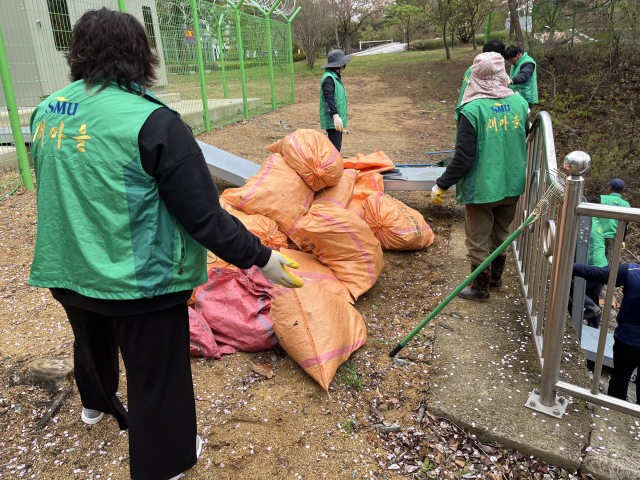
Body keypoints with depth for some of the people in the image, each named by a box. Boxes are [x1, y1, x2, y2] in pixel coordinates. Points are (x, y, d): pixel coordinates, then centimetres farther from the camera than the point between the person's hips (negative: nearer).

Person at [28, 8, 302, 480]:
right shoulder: (153, 122, -23)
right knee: (156, 379, 13)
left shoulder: (46, 111, -1)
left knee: (92, 340, 34)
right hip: (138, 282, -7)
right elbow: (203, 215, -23)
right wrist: (260, 257, -13)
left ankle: (96, 403, 65)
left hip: (66, 271, 8)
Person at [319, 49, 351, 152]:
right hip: (331, 120, -11)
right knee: (335, 147, -12)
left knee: (338, 146, 15)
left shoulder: (336, 77, 18)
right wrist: (335, 116, -31)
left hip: (338, 120, 11)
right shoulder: (329, 78, -15)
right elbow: (329, 99, -24)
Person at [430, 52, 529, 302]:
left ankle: (480, 288, 24)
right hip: (513, 184, 6)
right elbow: (525, 142, 13)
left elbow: (463, 158, -20)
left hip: (481, 187, -6)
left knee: (478, 239, 10)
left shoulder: (472, 110, -20)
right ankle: (496, 277, 41)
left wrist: (441, 185, -11)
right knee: (501, 233, 23)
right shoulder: (520, 102, -1)